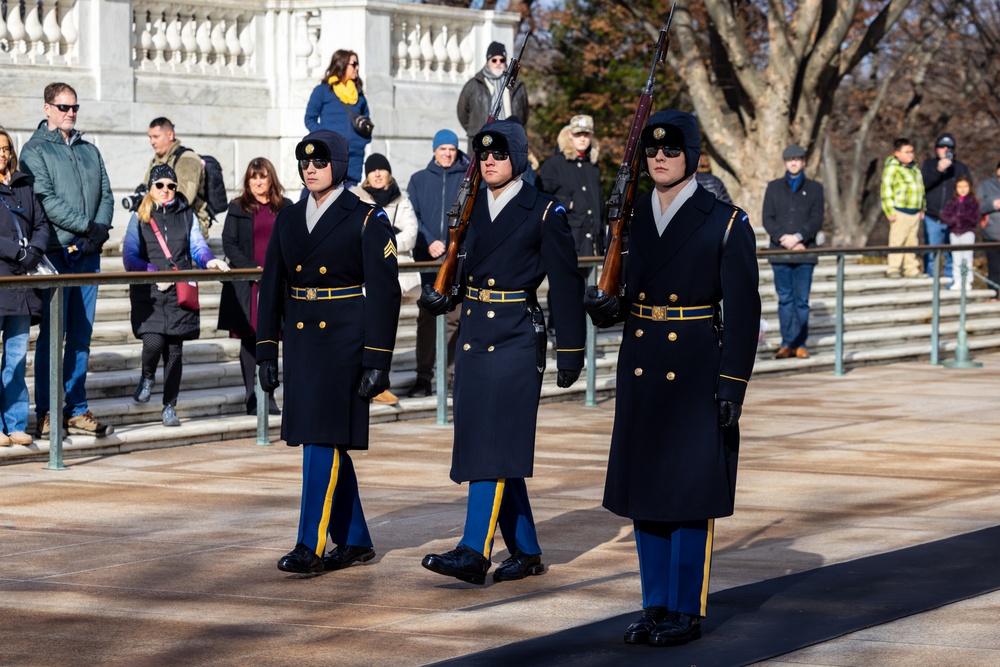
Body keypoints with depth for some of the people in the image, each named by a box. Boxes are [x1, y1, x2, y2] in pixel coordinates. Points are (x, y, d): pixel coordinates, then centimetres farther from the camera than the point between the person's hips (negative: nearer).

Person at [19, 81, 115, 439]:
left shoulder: (89, 150, 17)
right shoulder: (36, 150, -1)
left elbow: (106, 194, 13)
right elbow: (46, 201, -12)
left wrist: (101, 229, -5)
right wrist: (87, 225, -15)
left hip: (88, 253, 6)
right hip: (56, 252, -6)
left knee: (82, 335, 7)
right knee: (52, 335, -4)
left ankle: (77, 411, 12)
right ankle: (45, 415, -1)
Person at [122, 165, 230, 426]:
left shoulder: (187, 216, 13)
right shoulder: (139, 218, 7)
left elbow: (197, 246, 5)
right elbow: (129, 257, 0)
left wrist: (209, 260, -18)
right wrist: (153, 272, -15)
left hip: (179, 294, 2)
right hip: (148, 295, -2)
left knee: (174, 351, 1)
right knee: (153, 343, -18)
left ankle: (169, 407, 12)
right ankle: (147, 377, 16)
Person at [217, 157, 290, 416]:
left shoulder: (286, 208, 10)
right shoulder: (238, 208, 4)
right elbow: (229, 243, -1)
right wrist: (253, 268, -13)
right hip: (246, 284, -1)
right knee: (249, 339, 0)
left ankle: (268, 396, 5)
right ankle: (251, 397, 5)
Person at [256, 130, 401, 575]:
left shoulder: (367, 220, -6)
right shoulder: (288, 220, 10)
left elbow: (384, 294, -8)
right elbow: (271, 288, 13)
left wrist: (377, 363, -13)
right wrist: (266, 352, 7)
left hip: (344, 342, -6)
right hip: (301, 343, 6)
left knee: (324, 439, -11)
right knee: (321, 441, 10)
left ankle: (311, 546, -10)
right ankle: (353, 542, 20)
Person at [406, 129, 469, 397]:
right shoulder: (419, 180, 10)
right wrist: (429, 242, -12)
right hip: (428, 257, 0)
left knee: (456, 317, 0)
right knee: (427, 315, -3)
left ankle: (452, 371, 8)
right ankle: (423, 377, -2)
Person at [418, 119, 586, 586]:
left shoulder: (544, 212, -5)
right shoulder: (470, 208, 12)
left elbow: (566, 285, -3)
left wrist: (570, 352, -4)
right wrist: (440, 296, -4)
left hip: (515, 340, -7)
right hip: (474, 337, 7)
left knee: (494, 441, -13)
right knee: (479, 440, 8)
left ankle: (474, 552, -17)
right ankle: (526, 552, 18)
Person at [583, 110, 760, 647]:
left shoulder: (725, 223, -6)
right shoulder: (631, 218, 8)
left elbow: (743, 312, -7)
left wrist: (733, 386, -12)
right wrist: (607, 306, -6)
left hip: (696, 374, -5)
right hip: (640, 374, 5)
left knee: (689, 496, -1)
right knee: (644, 492, 9)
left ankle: (686, 612, 8)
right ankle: (655, 606, 19)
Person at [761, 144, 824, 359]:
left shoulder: (814, 188, 10)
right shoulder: (774, 187, 12)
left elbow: (817, 220, 1)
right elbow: (768, 219, 4)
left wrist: (798, 237, -13)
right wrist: (784, 240, -10)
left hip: (804, 252, -1)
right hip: (780, 252, 1)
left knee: (802, 300, -1)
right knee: (785, 299, 1)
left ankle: (800, 344, 4)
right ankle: (787, 344, 4)